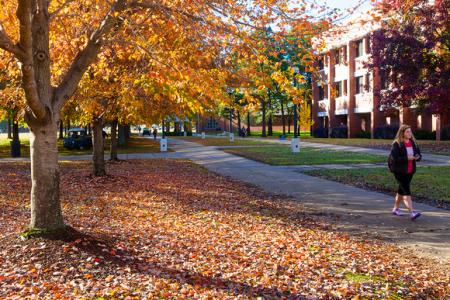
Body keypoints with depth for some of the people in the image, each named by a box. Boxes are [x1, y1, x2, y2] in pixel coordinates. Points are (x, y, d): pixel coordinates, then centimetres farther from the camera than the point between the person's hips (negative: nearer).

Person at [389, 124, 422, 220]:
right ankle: (412, 212, -20)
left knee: (401, 190, 16)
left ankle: (395, 208, 30)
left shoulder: (413, 143, 7)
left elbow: (419, 155, 11)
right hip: (399, 171, -6)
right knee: (406, 191, -14)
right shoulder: (396, 144, -12)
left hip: (410, 171, 7)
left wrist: (417, 157, -13)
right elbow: (394, 158, -20)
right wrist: (407, 158, -25)